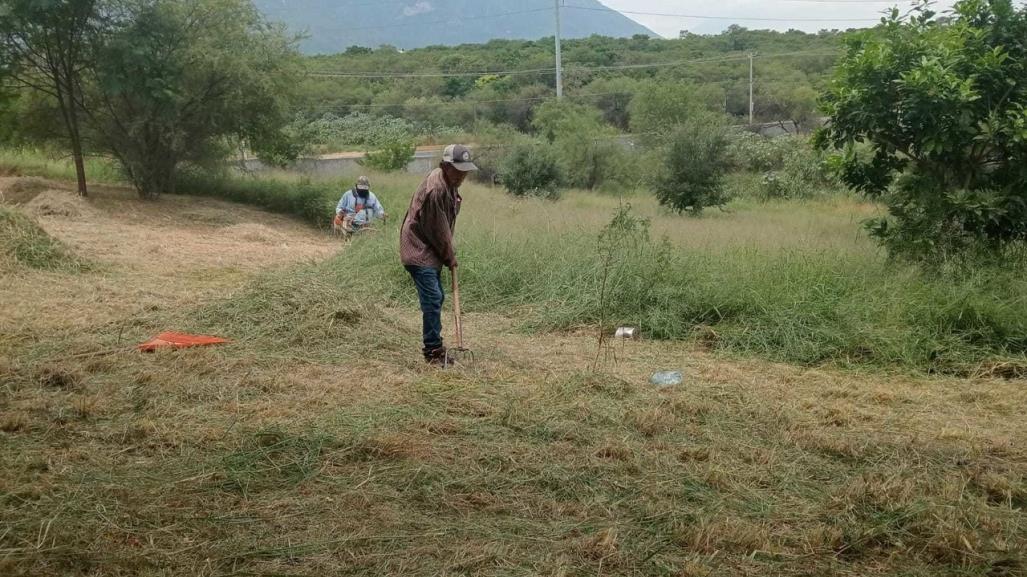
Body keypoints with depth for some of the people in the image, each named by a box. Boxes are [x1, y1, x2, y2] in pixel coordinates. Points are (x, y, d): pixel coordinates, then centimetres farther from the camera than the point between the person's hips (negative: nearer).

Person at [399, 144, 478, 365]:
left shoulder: (449, 182, 6)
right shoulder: (435, 189, -26)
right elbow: (437, 229, -20)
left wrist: (449, 253, 12)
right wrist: (450, 257, -8)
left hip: (431, 251, 11)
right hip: (419, 250, -11)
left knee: (437, 297, 15)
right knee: (432, 299, -13)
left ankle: (433, 346, 26)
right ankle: (434, 351, -7)